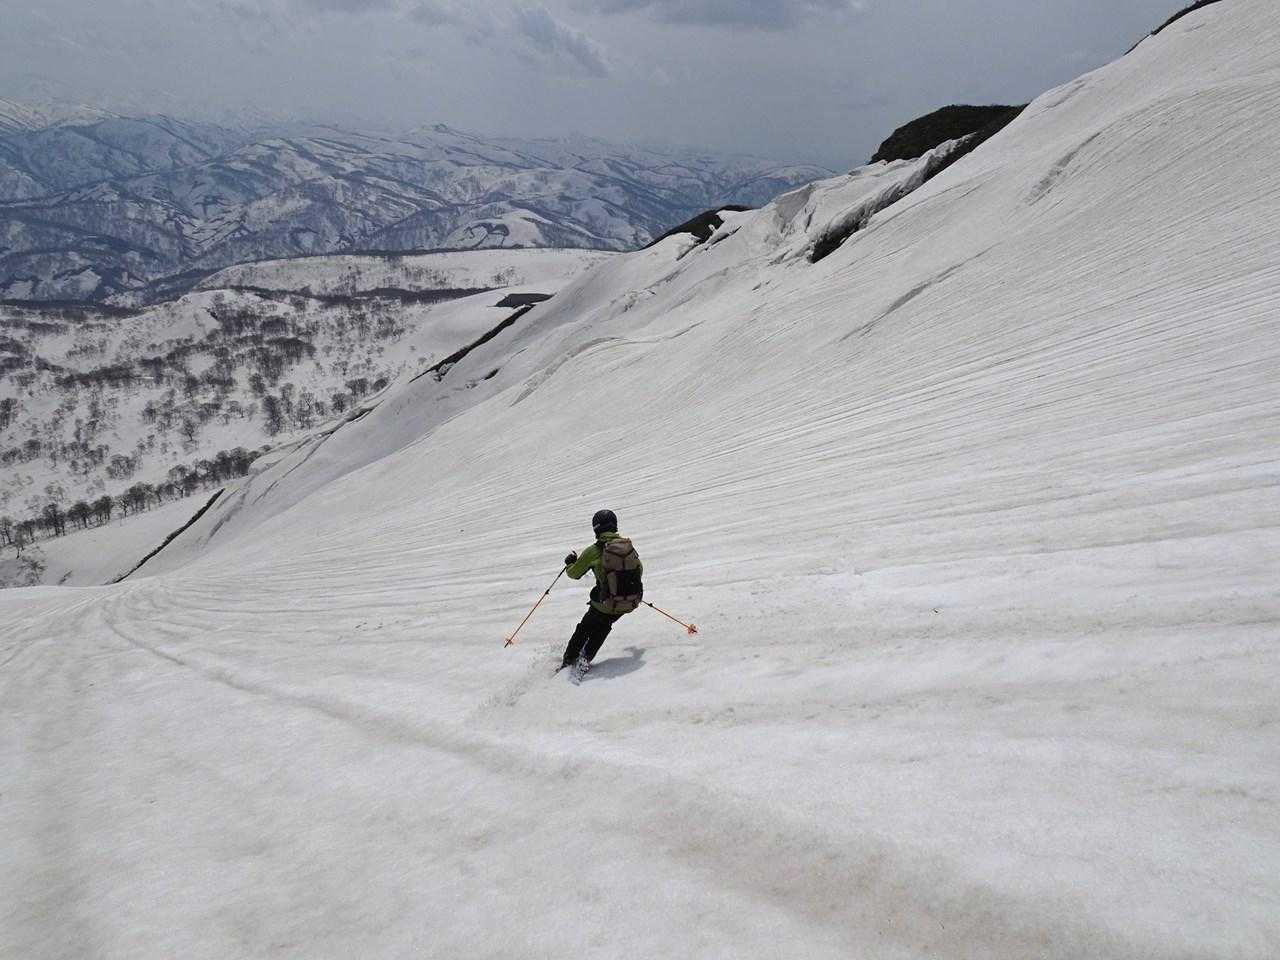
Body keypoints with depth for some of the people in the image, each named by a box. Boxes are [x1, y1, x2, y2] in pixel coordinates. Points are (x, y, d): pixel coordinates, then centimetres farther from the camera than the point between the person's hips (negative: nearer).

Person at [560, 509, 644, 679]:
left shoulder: (593, 551, -12)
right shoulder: (628, 545, -1)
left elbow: (574, 574, 2)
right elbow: (639, 570, 14)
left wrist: (570, 563, 24)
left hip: (606, 603, -4)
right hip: (631, 602, 4)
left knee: (584, 629, 22)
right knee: (602, 628, 28)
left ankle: (568, 662, 28)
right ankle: (585, 661, 20)